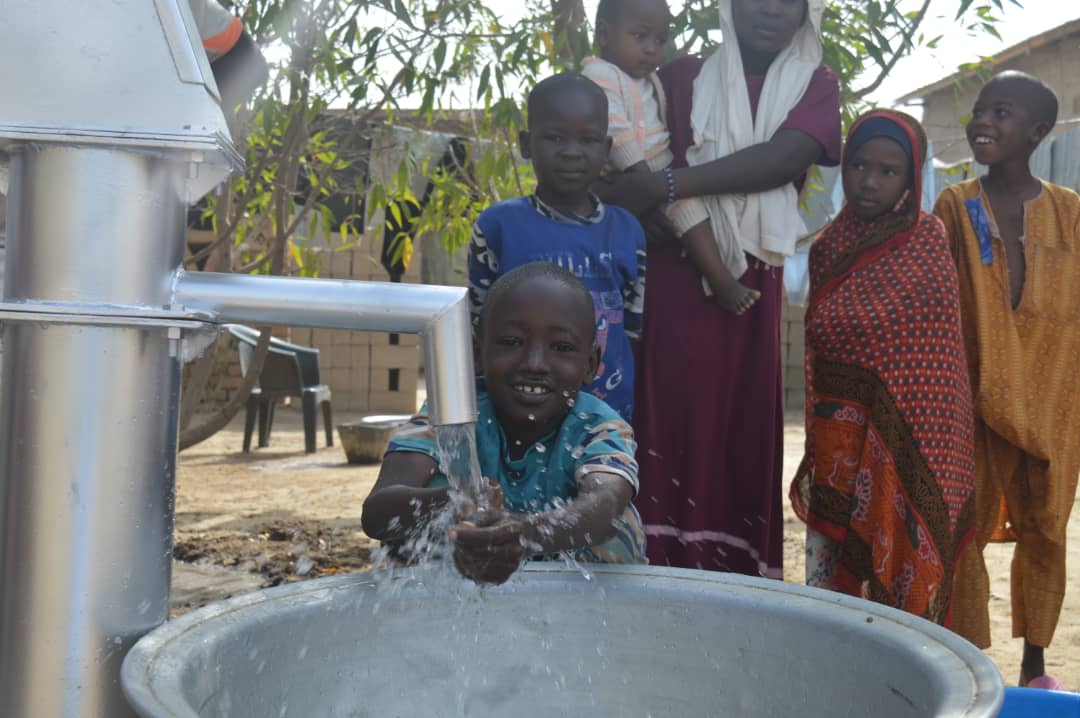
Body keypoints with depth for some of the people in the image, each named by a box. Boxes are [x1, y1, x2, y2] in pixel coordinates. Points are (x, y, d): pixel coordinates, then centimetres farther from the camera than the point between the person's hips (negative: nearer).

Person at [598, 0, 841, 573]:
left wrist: (667, 185, -17)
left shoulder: (814, 84, 11)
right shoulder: (681, 79, 11)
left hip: (752, 290, 1)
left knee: (741, 436, -1)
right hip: (674, 282, 0)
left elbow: (785, 157, -8)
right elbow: (639, 167, 9)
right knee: (669, 427, -6)